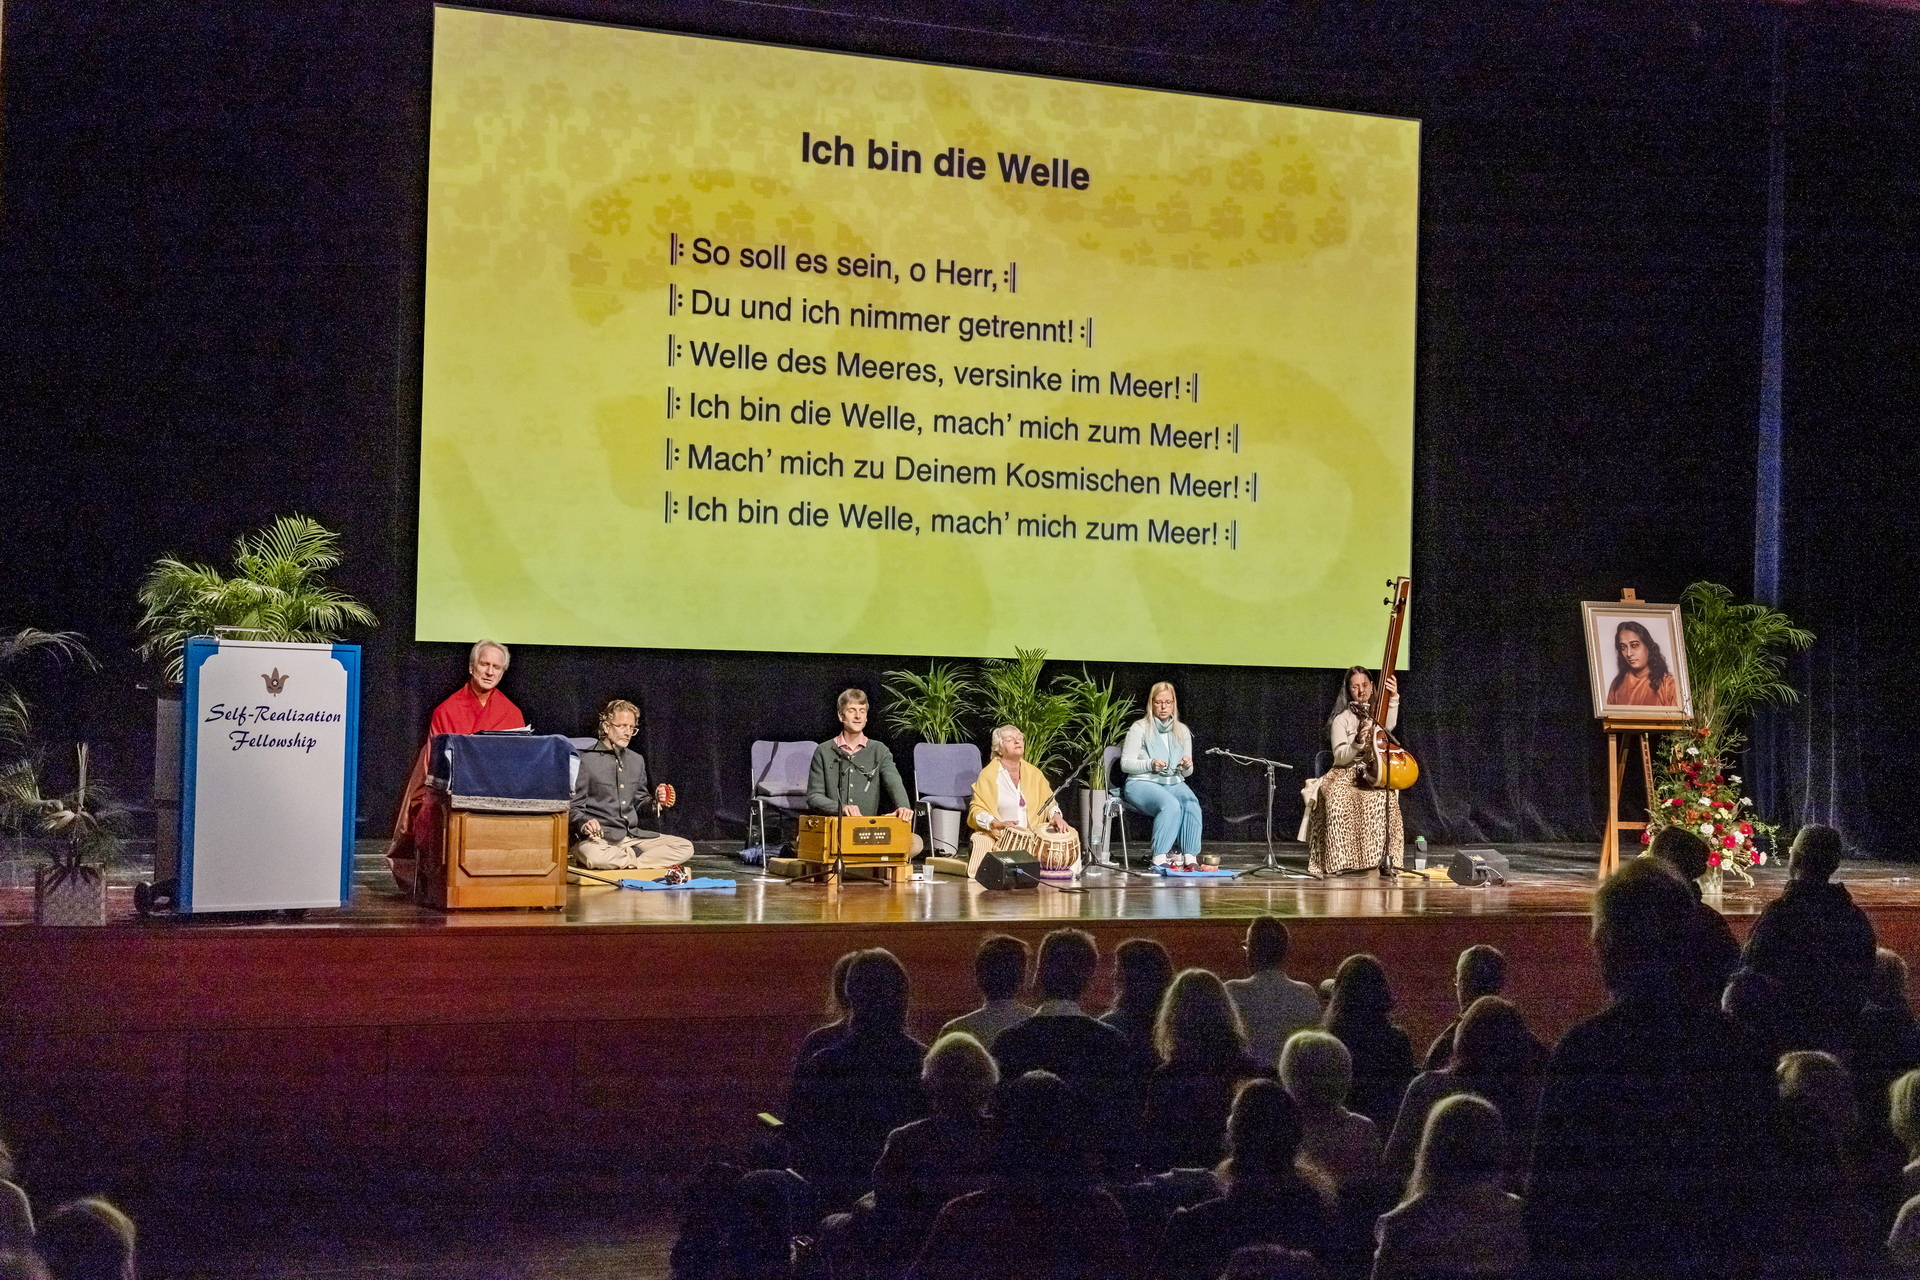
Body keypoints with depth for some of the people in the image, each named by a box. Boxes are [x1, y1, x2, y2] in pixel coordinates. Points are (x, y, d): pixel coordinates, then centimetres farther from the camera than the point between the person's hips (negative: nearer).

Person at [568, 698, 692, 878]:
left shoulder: (637, 760, 17)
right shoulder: (586, 760, -2)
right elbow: (573, 807, -3)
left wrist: (656, 801, 1)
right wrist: (584, 823, -24)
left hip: (632, 836, 6)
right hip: (599, 837, -5)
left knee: (685, 847, -12)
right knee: (594, 856, -41)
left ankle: (626, 864, -21)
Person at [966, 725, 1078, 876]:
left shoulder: (1034, 773, 16)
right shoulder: (988, 775, 0)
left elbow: (1048, 801, 15)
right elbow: (977, 809, -7)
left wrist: (1056, 815, -9)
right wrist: (997, 824, -26)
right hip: (1000, 836, -3)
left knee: (1070, 834, -18)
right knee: (981, 843, -36)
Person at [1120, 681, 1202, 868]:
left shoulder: (1183, 731, 14)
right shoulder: (1140, 728, 0)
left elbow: (1186, 772, 18)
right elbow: (1125, 764, -3)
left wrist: (1187, 766, -7)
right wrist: (1150, 764, -20)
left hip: (1174, 783, 4)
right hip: (1142, 783, -4)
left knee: (1191, 802, -31)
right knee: (1171, 805, -36)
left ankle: (1190, 857, -37)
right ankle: (1159, 858, -38)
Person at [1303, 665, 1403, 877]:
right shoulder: (1341, 720, 8)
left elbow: (1389, 726, -14)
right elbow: (1340, 757, -3)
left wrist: (1393, 698, -30)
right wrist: (1357, 742, -22)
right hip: (1347, 774, -1)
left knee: (1382, 797, -35)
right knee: (1337, 797, -35)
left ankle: (1382, 857, -30)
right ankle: (1338, 860, -32)